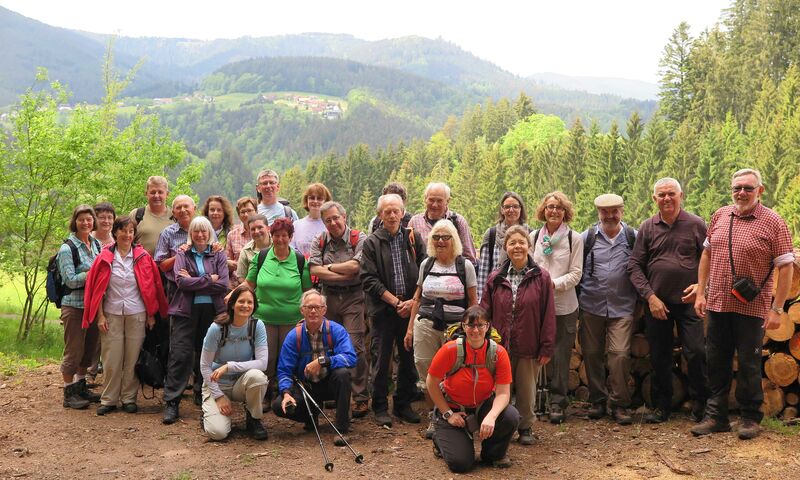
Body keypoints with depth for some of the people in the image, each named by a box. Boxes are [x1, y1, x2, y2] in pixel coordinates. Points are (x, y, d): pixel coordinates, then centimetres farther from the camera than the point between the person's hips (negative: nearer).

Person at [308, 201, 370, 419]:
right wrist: (343, 275, -12)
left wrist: (329, 267, -5)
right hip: (328, 297, 4)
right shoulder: (319, 241, 7)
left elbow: (355, 266, -17)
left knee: (355, 346, -10)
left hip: (353, 297, -4)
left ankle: (361, 398, -3)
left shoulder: (359, 238, -4)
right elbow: (314, 269, -6)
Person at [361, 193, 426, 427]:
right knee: (382, 359, 1)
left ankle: (404, 404, 21)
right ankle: (380, 407, 12)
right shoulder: (372, 243, 1)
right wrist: (395, 302, -11)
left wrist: (414, 301, -7)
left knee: (409, 358, 8)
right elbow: (369, 279, -5)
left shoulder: (414, 238, 7)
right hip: (383, 309, -2)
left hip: (411, 308, 2)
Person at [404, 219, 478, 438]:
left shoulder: (465, 266, 2)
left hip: (455, 327, -3)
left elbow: (473, 301, 5)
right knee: (426, 371, 1)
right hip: (426, 324, 3)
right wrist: (410, 328, 13)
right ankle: (434, 417, 16)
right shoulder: (426, 264, 11)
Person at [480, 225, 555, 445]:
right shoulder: (495, 278, 2)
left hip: (529, 348, -1)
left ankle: (526, 427, 28)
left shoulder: (541, 277, -4)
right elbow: (484, 312, 5)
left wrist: (547, 348, -6)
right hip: (500, 346, 2)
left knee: (527, 390, 11)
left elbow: (548, 315, -4)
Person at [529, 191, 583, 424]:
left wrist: (555, 284, -16)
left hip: (564, 306, -2)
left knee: (561, 356, 1)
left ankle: (558, 403, 11)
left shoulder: (574, 239, 0)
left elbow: (576, 274, -3)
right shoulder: (534, 237, 8)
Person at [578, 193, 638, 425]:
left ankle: (619, 404, 3)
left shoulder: (633, 237, 5)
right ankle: (597, 400, 20)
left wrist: (640, 298, 4)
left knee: (620, 354, -9)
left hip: (622, 308, -1)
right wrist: (577, 300, 7)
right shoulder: (587, 237, 5)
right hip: (591, 306, 1)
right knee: (592, 354, 6)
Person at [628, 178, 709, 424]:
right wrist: (650, 296, -6)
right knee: (659, 357, 9)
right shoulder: (647, 227, 4)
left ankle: (700, 405, 12)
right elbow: (634, 266, 3)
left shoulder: (696, 225, -1)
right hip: (656, 303, 2)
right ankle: (661, 406, 22)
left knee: (696, 353, -5)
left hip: (688, 302, -2)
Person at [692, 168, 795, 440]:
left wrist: (776, 308, -12)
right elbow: (707, 254, 15)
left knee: (749, 365, 6)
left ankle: (751, 418, 21)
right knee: (716, 363, 11)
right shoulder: (720, 216, 7)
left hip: (751, 308, -4)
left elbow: (785, 267, -8)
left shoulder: (773, 223, -8)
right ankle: (716, 416, 22)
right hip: (717, 304, 5)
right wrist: (700, 292, 10)